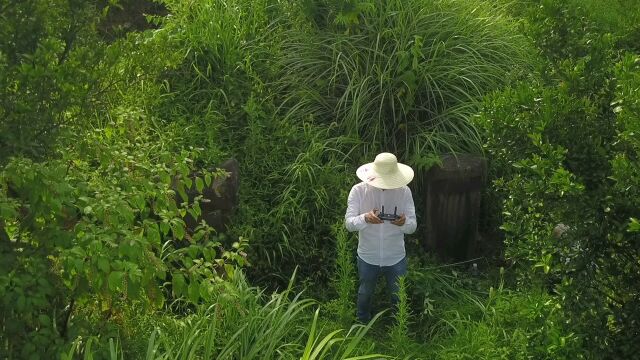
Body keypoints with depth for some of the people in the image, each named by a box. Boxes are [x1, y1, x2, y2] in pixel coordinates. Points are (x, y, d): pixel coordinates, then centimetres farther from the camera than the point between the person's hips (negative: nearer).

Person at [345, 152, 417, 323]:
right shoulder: (358, 190, -15)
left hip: (396, 258, 0)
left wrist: (404, 223, -36)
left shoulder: (404, 191, -12)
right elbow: (349, 223, -18)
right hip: (367, 257, 0)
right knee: (365, 294, 24)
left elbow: (412, 226, -12)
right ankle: (362, 326, 51)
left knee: (399, 296, 20)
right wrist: (365, 218, -40)